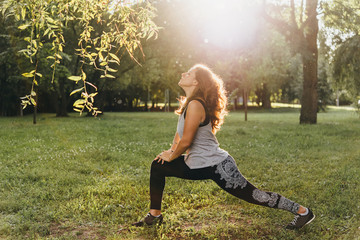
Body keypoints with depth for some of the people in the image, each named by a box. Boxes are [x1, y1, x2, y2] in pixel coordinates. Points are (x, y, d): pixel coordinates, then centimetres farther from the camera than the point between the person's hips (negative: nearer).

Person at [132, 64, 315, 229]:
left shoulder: (195, 105, -23)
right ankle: (154, 215, 20)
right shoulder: (187, 103, 8)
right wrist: (171, 151, 9)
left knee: (253, 195, -2)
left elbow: (186, 141, -22)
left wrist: (171, 156, -5)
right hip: (197, 165, 10)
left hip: (217, 167, -10)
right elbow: (180, 132, 20)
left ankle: (303, 211, 15)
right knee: (157, 166, 10)